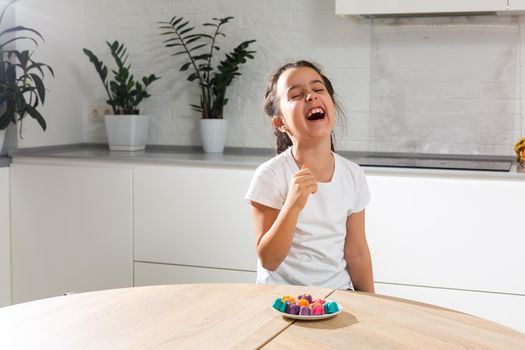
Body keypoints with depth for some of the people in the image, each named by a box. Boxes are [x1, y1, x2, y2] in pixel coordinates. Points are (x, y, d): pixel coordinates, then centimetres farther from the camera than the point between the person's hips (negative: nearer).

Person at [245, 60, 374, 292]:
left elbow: (356, 251, 8)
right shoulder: (270, 176, -13)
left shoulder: (353, 175, 0)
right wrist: (293, 205, -26)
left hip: (338, 293, 4)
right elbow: (268, 260, -14)